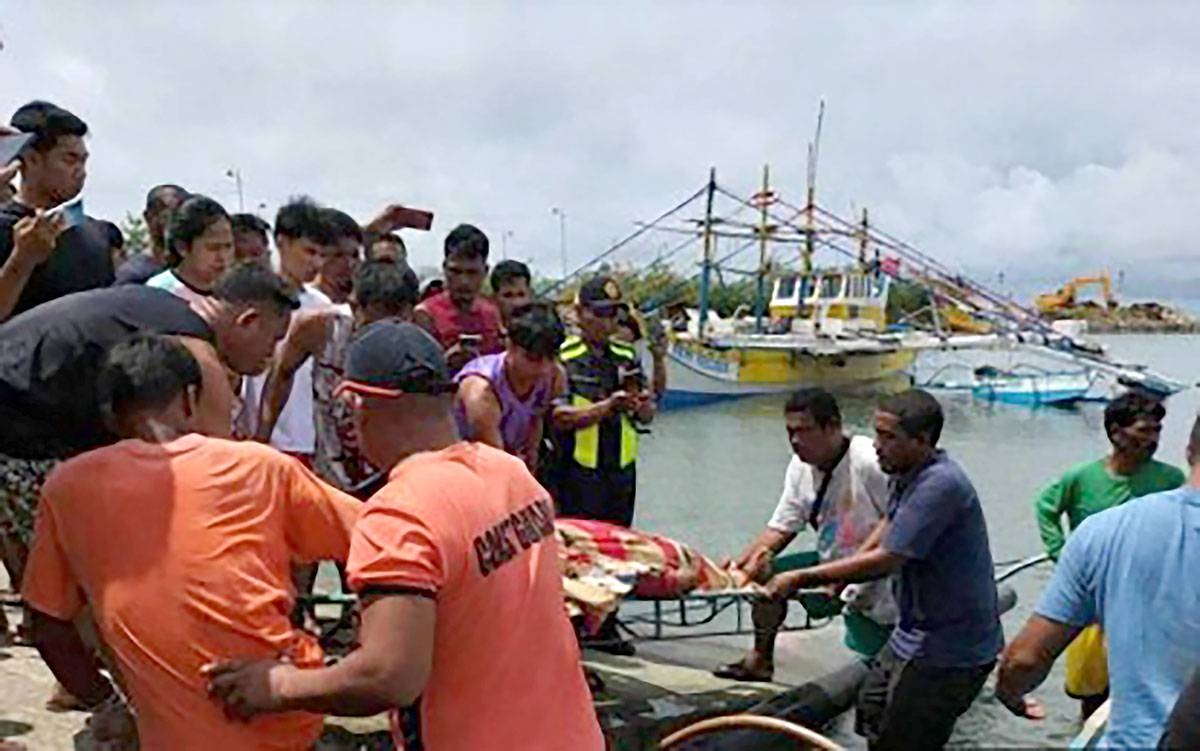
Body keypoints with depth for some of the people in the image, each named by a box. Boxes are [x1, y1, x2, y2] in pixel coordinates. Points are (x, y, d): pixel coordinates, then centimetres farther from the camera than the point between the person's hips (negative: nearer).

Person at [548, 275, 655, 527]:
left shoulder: (627, 357, 10)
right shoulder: (563, 358, -7)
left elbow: (646, 418, 9)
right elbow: (561, 418, -16)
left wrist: (643, 406, -14)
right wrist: (608, 405, -27)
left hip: (621, 473, 5)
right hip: (577, 476, -5)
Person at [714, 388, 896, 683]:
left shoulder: (870, 464, -26)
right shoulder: (801, 466, -4)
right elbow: (781, 527, 3)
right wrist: (740, 562, -12)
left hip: (876, 587, -7)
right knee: (765, 571, -2)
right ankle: (760, 660, 16)